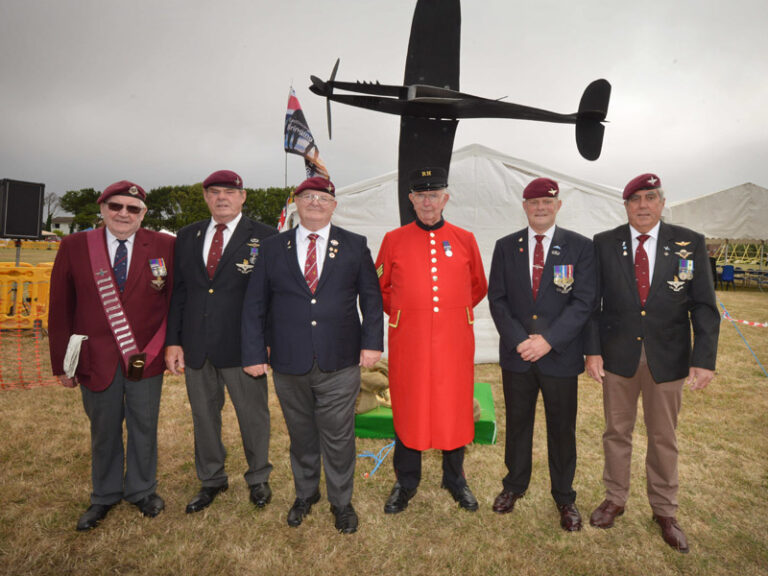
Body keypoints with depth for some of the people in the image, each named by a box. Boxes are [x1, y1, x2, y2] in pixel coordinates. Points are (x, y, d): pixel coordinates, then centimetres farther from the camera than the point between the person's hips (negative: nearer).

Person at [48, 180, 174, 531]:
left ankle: (142, 491, 38)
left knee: (144, 428, 14)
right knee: (103, 431, 17)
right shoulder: (74, 247, 0)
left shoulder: (164, 246, -4)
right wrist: (62, 363, -1)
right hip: (96, 360, 1)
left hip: (146, 358, -1)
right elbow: (60, 309, 1)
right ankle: (104, 496, 41)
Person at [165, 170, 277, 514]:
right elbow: (177, 291, 9)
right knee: (203, 417, 18)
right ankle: (211, 480, 40)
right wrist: (173, 341, 4)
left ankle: (258, 479, 35)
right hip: (195, 346, 4)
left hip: (241, 345, -4)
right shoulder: (187, 237, 10)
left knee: (253, 415, 10)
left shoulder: (264, 237, -5)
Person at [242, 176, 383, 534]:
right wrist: (254, 352, -1)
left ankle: (341, 502, 33)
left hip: (340, 363, -1)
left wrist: (372, 342, -4)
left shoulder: (354, 246, 4)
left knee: (338, 437, 9)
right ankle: (305, 494, 42)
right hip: (289, 364, 2)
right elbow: (254, 305, 4)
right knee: (301, 436, 18)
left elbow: (371, 297, 5)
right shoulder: (274, 247, 5)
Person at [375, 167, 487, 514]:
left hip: (454, 341, 1)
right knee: (407, 409, 9)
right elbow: (380, 288, 12)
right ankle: (406, 482, 30)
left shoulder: (465, 240, 4)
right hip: (409, 342, -1)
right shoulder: (393, 240, 1)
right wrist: (402, 314, 9)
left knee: (455, 408, 11)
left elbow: (478, 287, 16)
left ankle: (455, 479, 34)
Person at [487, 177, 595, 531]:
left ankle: (564, 497, 32)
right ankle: (515, 485, 37)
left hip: (560, 357, -1)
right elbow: (497, 299, 0)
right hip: (516, 355, 2)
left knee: (562, 428, 12)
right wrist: (519, 340, -11)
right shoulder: (506, 247, 4)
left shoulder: (580, 247, -1)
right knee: (517, 423, 16)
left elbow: (583, 302, -7)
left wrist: (548, 340, -17)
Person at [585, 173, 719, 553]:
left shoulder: (690, 244, -2)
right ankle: (615, 500, 34)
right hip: (618, 355, 0)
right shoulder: (604, 244, -2)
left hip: (668, 359, 0)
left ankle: (664, 511, 34)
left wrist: (704, 359, -11)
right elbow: (592, 301, -2)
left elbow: (703, 306, -3)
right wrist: (593, 350, -9)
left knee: (664, 438, 14)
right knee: (617, 432, 14)